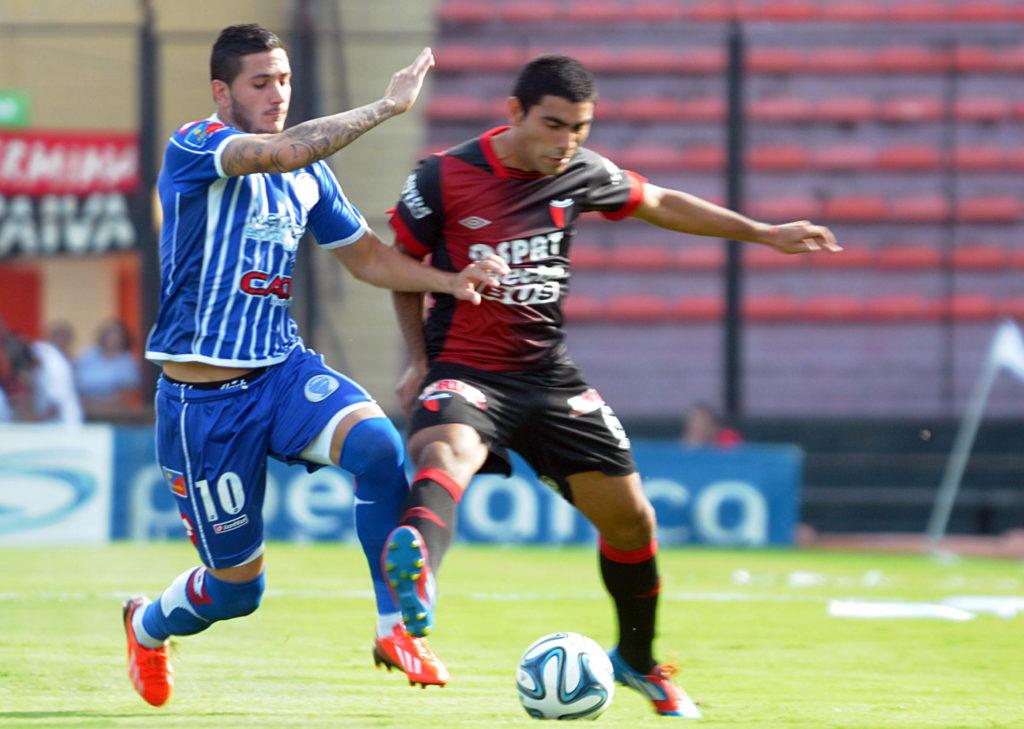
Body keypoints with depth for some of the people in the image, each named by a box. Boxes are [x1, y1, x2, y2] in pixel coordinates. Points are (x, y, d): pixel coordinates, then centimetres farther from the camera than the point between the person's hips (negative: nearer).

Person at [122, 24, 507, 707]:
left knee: (379, 444, -28)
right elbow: (285, 150, -32)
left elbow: (367, 255, 19)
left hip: (285, 370, 5)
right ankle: (148, 626, 40)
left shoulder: (310, 175, 9)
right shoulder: (193, 148, -13)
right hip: (203, 397, -5)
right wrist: (388, 106, -27)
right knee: (237, 586, 4)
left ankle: (395, 627, -17)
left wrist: (450, 281, 2)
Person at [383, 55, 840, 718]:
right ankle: (414, 570, -71)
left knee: (629, 517, 6)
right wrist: (420, 358, -1)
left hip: (548, 373, 5)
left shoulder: (580, 173, 0)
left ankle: (638, 660, 31)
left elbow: (661, 204, 17)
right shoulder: (446, 177, -12)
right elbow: (401, 265, 4)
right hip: (464, 366, -5)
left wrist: (764, 234, 17)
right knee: (450, 450, -39)